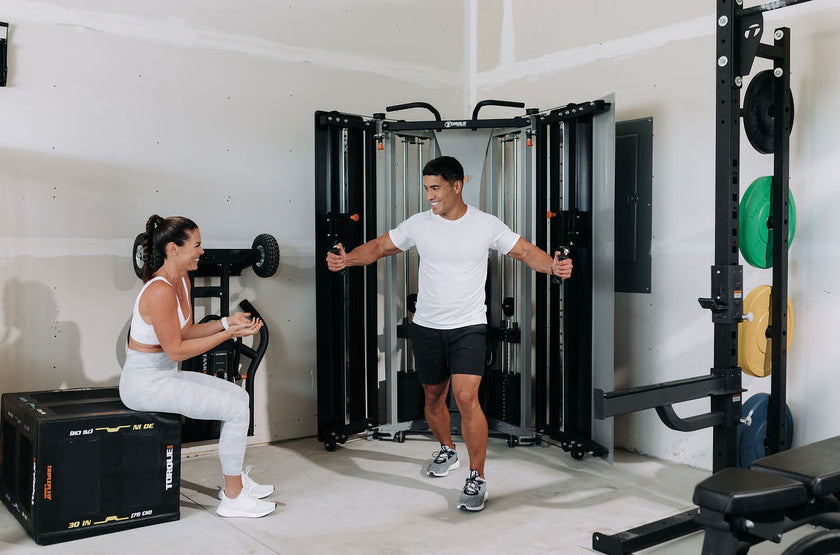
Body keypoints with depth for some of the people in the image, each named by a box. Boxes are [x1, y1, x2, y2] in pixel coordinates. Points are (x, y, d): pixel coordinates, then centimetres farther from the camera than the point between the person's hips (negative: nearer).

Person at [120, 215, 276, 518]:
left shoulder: (182, 282, 6)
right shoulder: (160, 291, -24)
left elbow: (187, 330, 13)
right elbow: (176, 350, -23)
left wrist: (226, 322, 0)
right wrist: (227, 334, -19)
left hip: (165, 374, 10)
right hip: (145, 382, -10)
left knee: (239, 395, 11)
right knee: (236, 409, -14)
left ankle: (235, 479, 21)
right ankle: (232, 497, 0)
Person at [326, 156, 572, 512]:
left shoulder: (486, 225, -6)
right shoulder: (419, 224, 0)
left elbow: (525, 252, -1)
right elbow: (379, 247, 6)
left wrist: (553, 266, -21)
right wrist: (347, 259, -11)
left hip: (468, 326, -3)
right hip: (426, 327, 4)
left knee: (466, 398, -17)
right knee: (433, 396, 17)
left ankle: (477, 478, -4)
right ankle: (447, 451, 44)